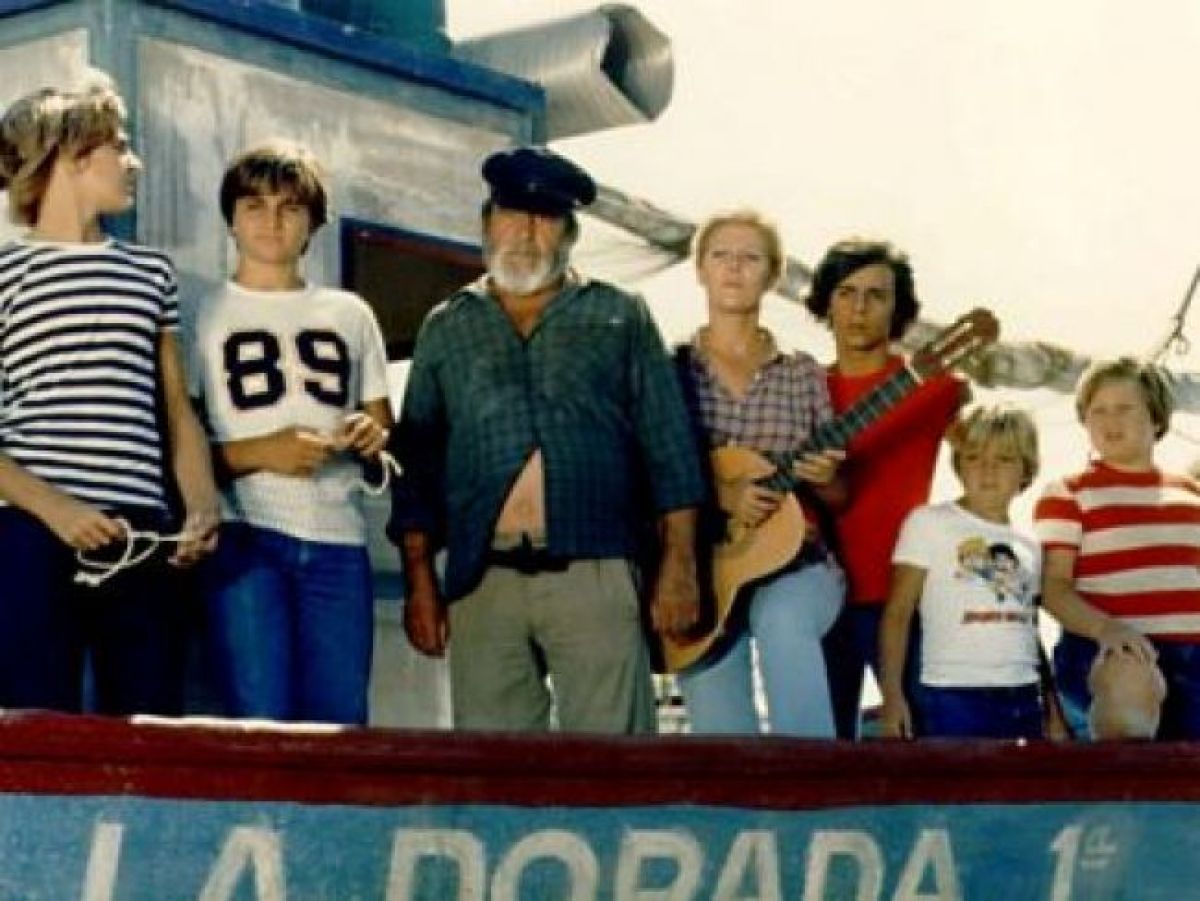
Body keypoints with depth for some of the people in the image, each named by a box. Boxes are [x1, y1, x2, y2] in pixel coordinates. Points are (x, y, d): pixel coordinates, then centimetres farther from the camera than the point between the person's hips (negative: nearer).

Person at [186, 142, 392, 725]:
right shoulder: (205, 315, 6)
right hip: (245, 538, -3)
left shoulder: (350, 313, 19)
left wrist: (374, 436, 0)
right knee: (261, 728, -9)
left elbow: (384, 428, 23)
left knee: (339, 725, -1)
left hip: (338, 541, 3)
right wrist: (257, 452, -15)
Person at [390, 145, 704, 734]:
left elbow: (669, 447, 6)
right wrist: (419, 581, 4)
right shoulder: (446, 328, 16)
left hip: (593, 575, -2)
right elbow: (417, 463, 13)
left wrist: (678, 563, -4)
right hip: (482, 583, 2)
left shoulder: (620, 318, 11)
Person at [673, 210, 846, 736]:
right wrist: (719, 494, -18)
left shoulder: (802, 373, 10)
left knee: (780, 618, -36)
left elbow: (839, 495, 11)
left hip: (794, 563, 0)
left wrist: (823, 478, -12)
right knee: (724, 746, -9)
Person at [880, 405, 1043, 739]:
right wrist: (892, 694, -11)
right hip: (953, 696, -5)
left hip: (1023, 699, 5)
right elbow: (898, 613, -2)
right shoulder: (929, 523, 1)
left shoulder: (1029, 546, 16)